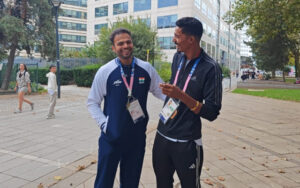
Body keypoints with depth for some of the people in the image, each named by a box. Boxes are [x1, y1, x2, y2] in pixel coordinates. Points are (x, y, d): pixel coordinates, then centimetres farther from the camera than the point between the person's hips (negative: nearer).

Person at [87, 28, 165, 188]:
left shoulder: (146, 69, -2)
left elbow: (162, 91, 6)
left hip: (137, 137, 2)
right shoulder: (104, 71, -6)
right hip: (111, 137, -1)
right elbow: (92, 103, 1)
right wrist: (104, 124, -9)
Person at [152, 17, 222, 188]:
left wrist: (181, 95, -26)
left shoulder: (210, 68, -15)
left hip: (186, 143, -6)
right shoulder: (178, 57, 4)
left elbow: (212, 113, -16)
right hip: (162, 135, 6)